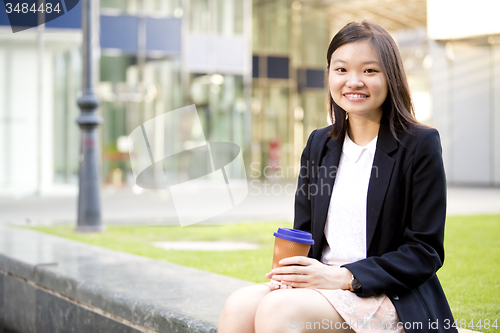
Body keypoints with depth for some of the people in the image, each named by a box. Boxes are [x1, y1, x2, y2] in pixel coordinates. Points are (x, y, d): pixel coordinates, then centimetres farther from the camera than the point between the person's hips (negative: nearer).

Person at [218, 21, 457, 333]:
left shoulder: (420, 145, -4)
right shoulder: (319, 144, 14)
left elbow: (425, 252, -8)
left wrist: (345, 277, -18)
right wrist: (293, 270, -8)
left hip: (396, 301, -5)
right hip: (323, 283, 6)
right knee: (238, 307, -24)